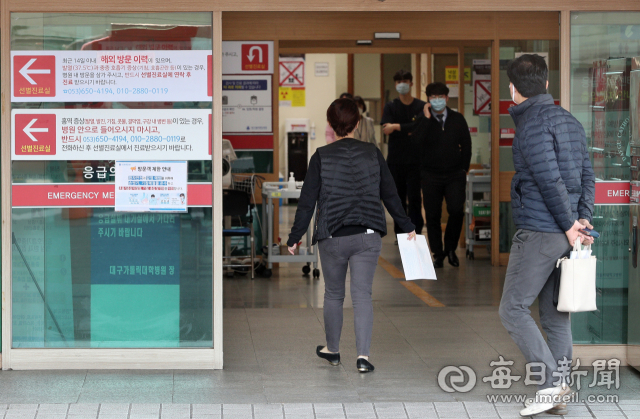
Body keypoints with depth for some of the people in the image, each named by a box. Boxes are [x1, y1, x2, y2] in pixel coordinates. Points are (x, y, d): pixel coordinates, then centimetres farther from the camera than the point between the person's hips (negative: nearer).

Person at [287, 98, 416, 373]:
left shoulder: (321, 157, -4)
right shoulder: (372, 153, 1)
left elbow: (307, 201, -3)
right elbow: (390, 194, 6)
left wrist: (294, 238, 6)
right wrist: (406, 227, 18)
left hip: (332, 238, -1)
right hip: (367, 237, 1)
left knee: (333, 294, 15)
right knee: (362, 294, 0)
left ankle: (332, 350, 30)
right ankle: (363, 355, -11)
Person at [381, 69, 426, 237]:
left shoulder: (421, 106, 4)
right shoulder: (390, 107, 8)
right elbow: (386, 129, -6)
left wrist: (397, 127, -13)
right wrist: (408, 130, -17)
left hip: (415, 160, -2)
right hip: (395, 159, 2)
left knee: (414, 198, -6)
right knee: (398, 198, 5)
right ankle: (400, 234, 12)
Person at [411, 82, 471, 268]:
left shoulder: (458, 119, 7)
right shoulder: (423, 121, 2)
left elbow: (466, 145, 13)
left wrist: (463, 168, 6)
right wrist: (426, 118, -17)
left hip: (455, 175, 0)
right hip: (431, 176, 0)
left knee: (456, 210, -14)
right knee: (432, 216, 1)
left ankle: (450, 248, 8)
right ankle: (438, 254, 14)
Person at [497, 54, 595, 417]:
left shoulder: (532, 124, -13)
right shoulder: (570, 121, 15)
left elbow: (550, 180, -19)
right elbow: (587, 176, 11)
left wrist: (569, 225, -13)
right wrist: (584, 219, 3)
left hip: (538, 233, -9)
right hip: (564, 235, 9)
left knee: (513, 309, -2)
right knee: (556, 313, 11)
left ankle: (551, 381, -9)